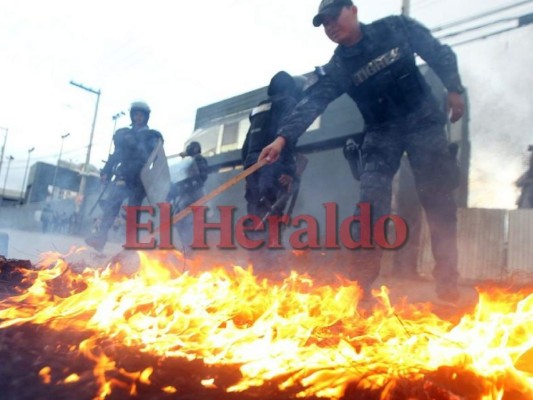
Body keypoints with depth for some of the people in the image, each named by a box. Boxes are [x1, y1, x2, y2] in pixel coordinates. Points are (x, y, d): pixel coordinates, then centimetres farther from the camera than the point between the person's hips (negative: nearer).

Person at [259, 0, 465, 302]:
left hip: (423, 121, -1)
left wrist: (454, 89, -5)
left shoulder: (397, 28, -2)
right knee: (371, 200, -14)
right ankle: (360, 283, -11)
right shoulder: (336, 69, -3)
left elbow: (441, 55, 5)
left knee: (438, 197, -6)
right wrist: (284, 137, -30)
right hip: (382, 132, 1)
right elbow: (312, 104, -16)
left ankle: (448, 283, 3)